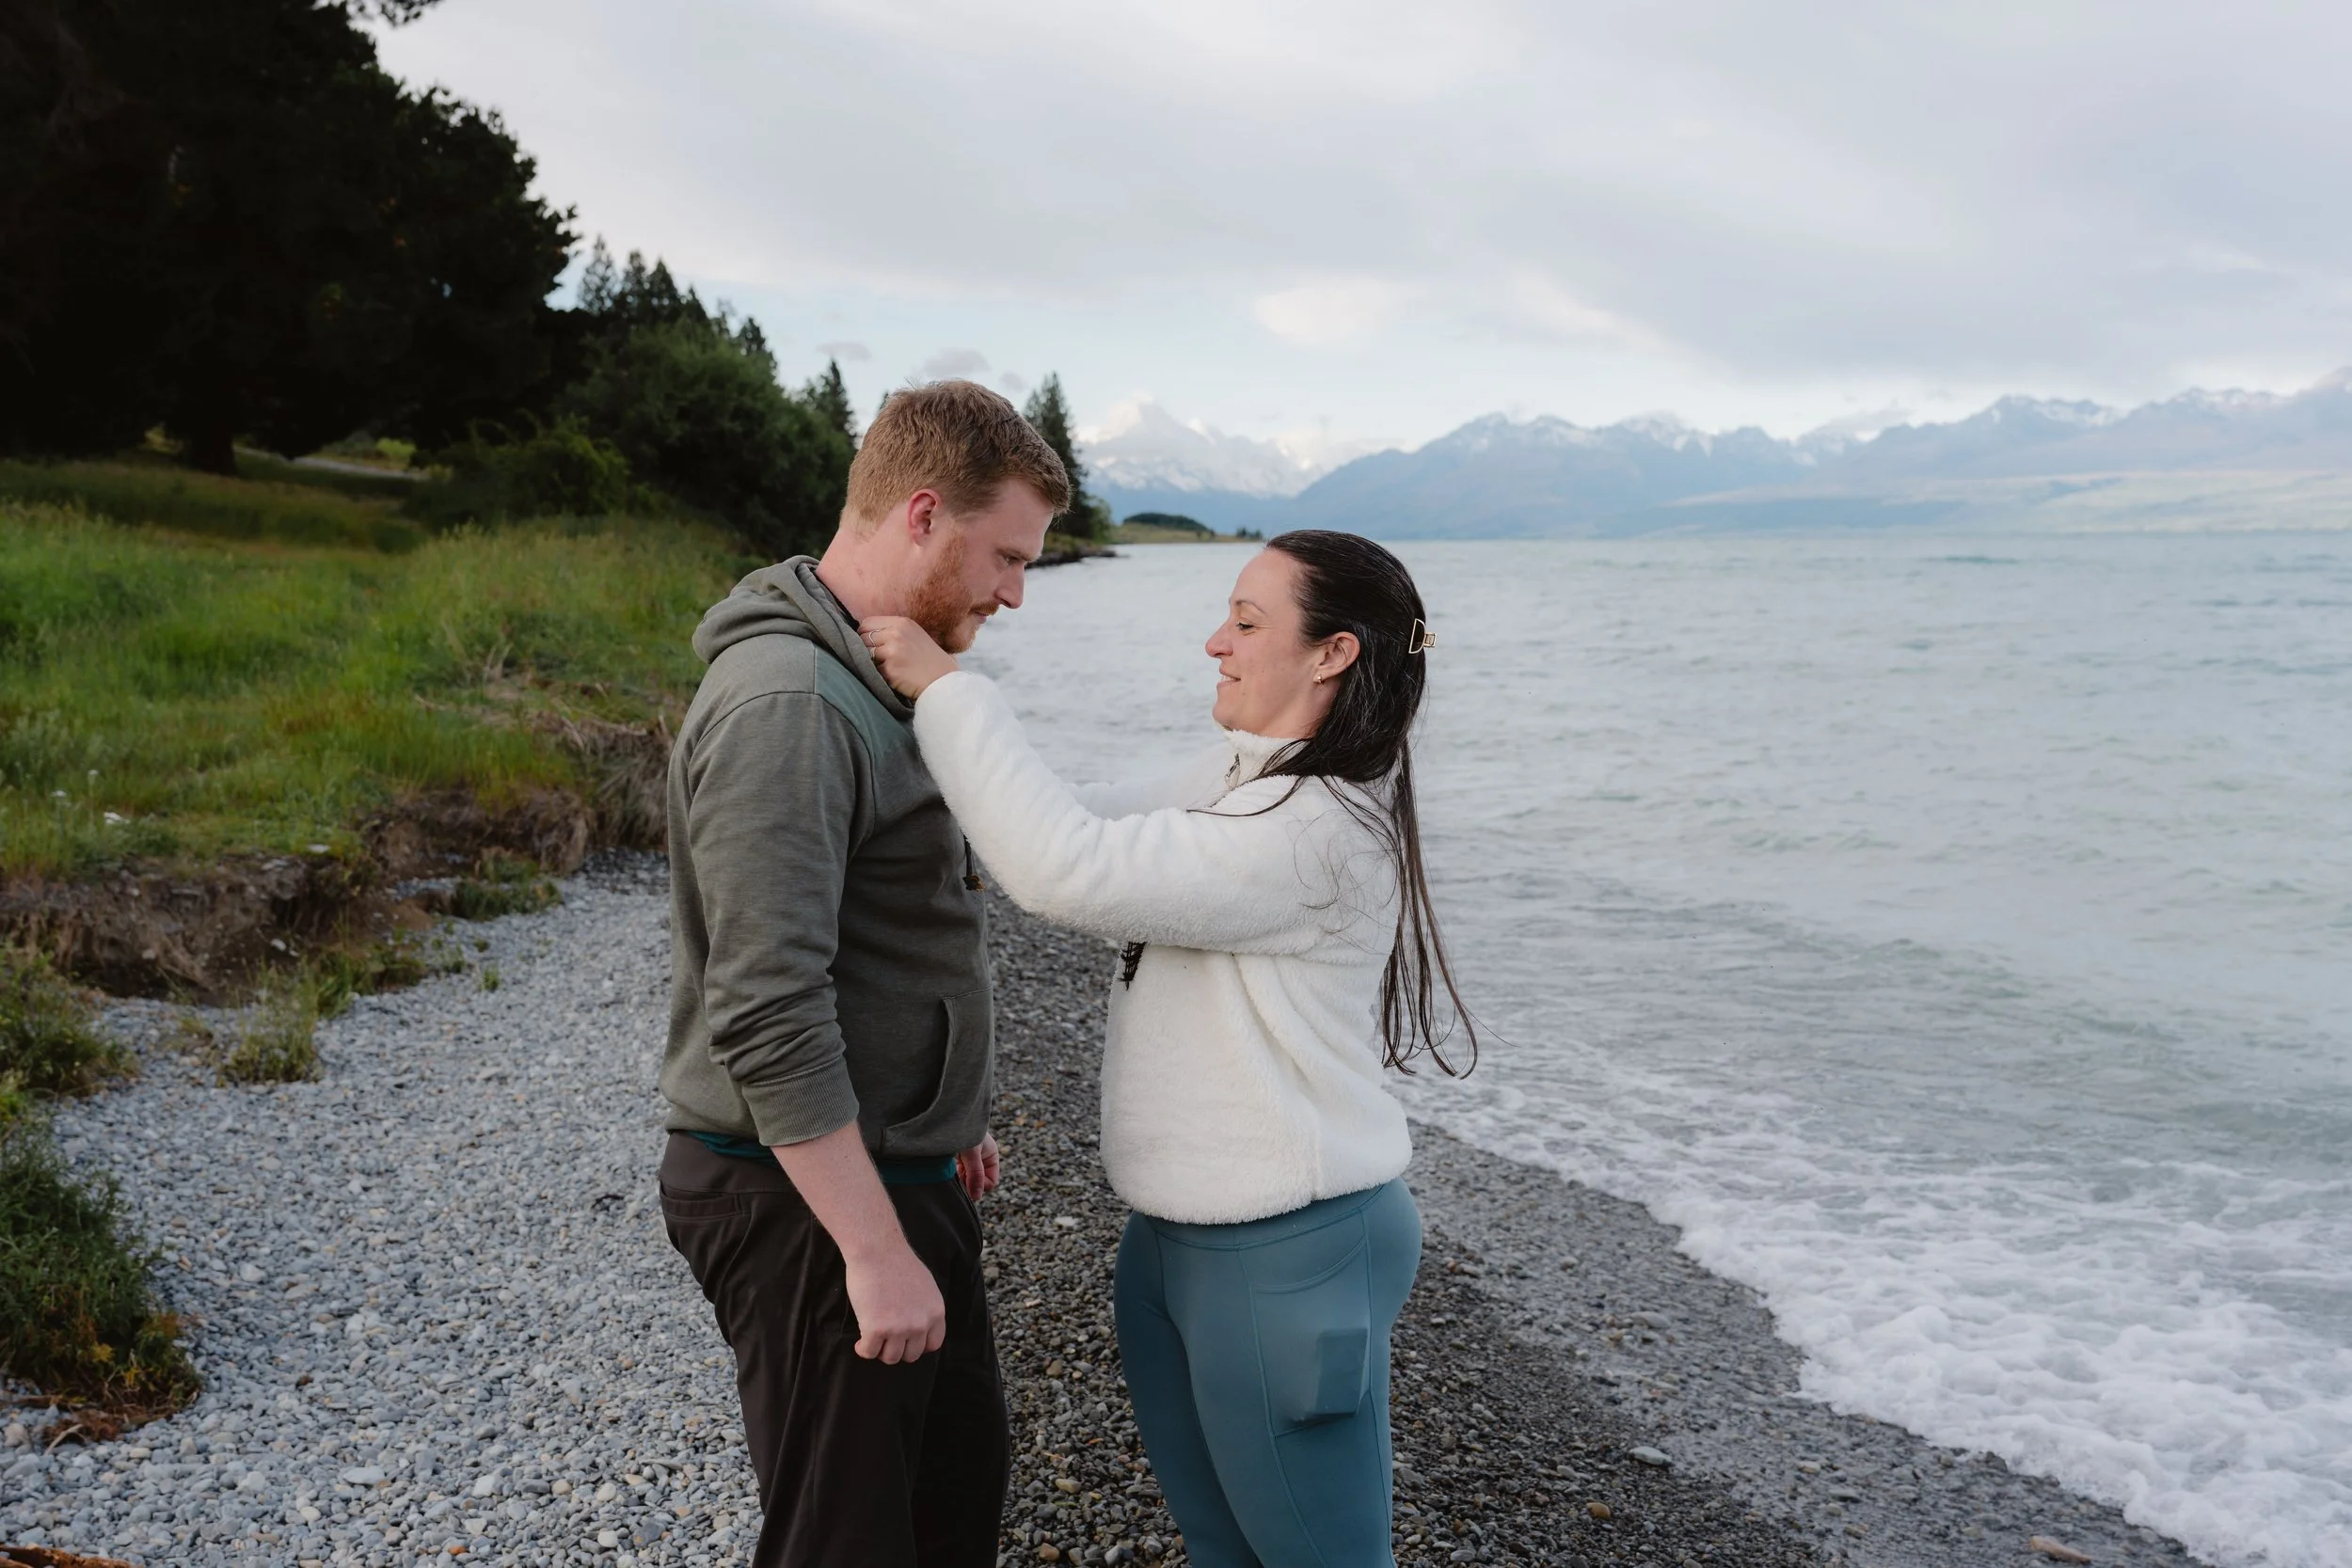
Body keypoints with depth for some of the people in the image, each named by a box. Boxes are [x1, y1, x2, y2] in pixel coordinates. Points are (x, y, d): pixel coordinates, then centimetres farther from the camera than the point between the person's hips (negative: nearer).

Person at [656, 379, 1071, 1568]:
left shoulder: (872, 677, 10)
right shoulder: (782, 704, -24)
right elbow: (766, 1015, -28)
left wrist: (947, 1115, 23)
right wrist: (874, 1250, -26)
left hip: (893, 1169, 10)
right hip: (805, 1202, -10)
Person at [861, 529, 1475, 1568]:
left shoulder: (1317, 830, -25)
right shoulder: (1241, 778, 6)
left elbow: (1069, 873, -30)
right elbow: (1091, 823, 10)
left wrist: (946, 689, -22)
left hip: (1287, 1259, -9)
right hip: (1176, 1240, 9)